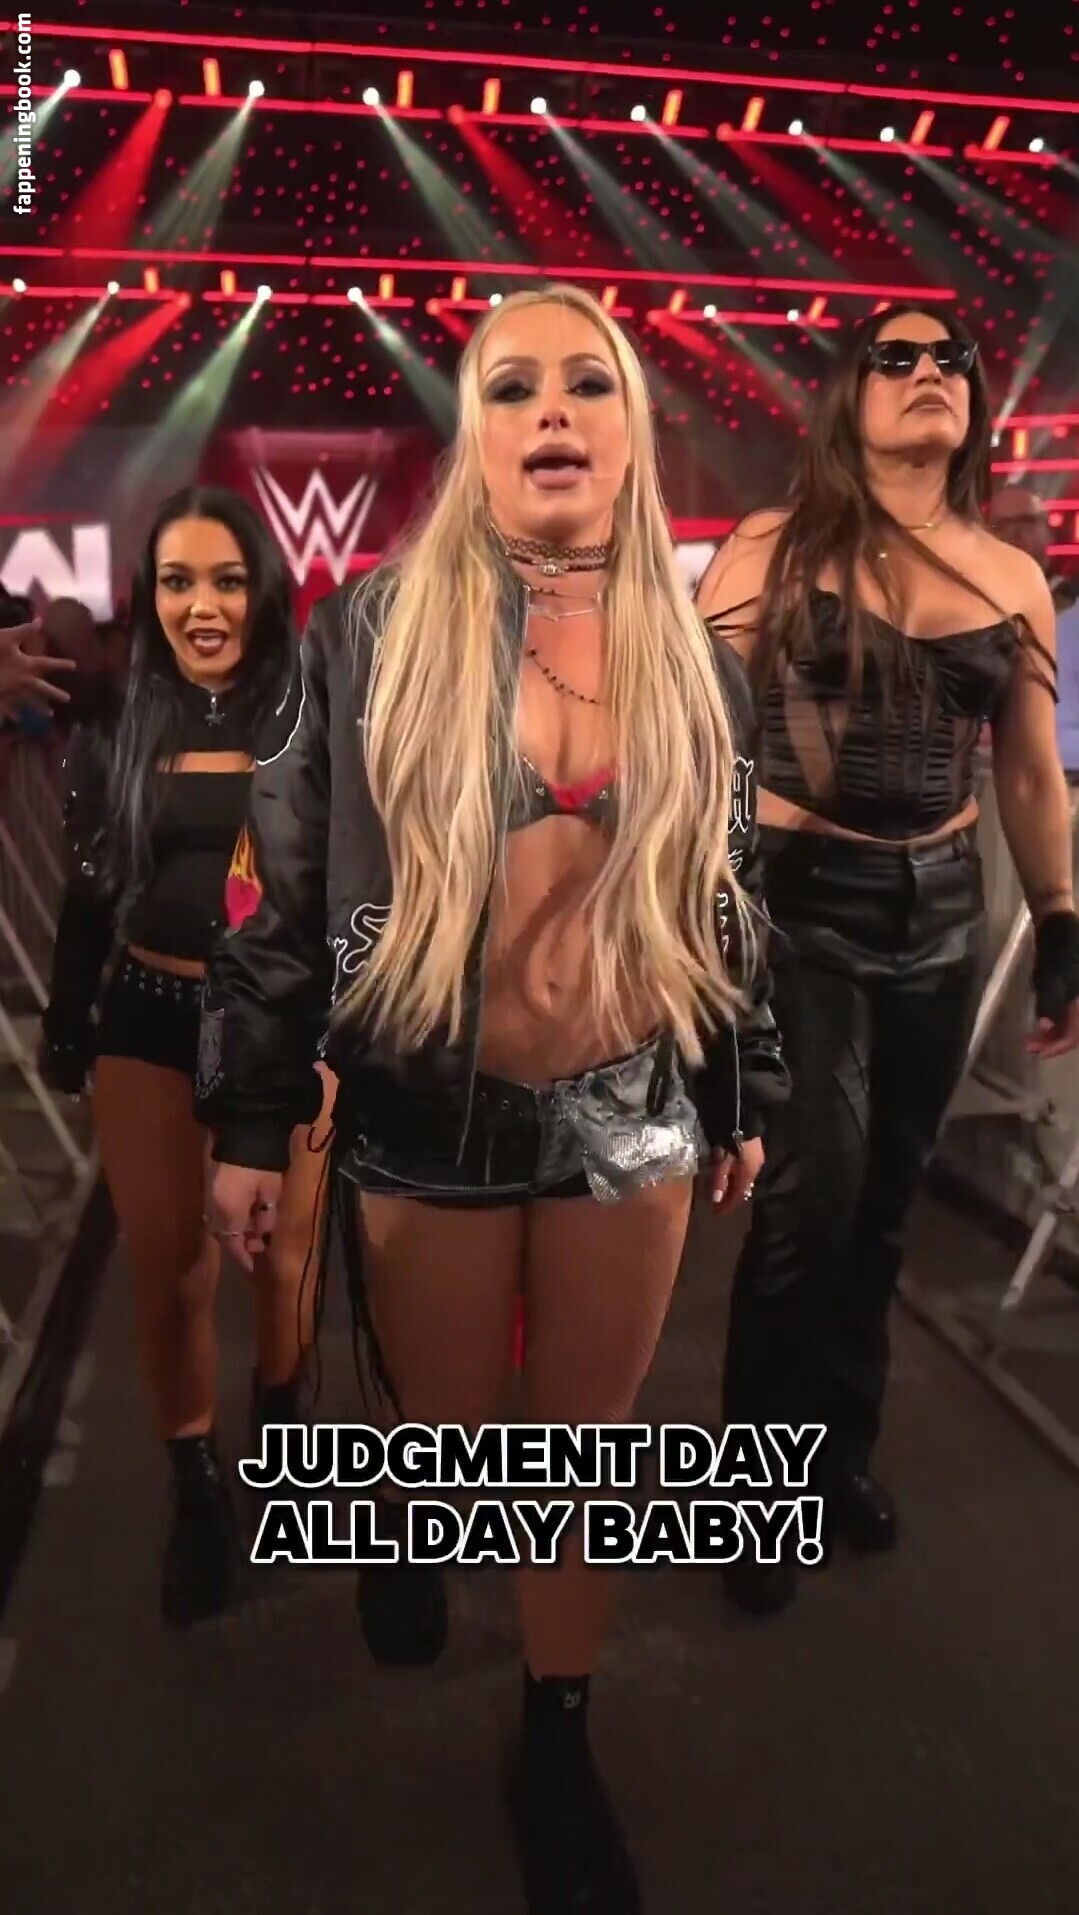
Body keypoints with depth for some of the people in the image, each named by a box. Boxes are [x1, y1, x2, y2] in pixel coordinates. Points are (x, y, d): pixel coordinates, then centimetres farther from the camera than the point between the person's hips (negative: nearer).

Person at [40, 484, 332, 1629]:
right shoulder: (115, 726, 1)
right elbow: (87, 895, 7)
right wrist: (65, 1030, 9)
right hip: (148, 1021, 1)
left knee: (282, 1258, 14)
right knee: (167, 1274, 9)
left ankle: (280, 1433, 43)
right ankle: (197, 1489, 32)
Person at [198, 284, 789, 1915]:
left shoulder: (691, 654, 4)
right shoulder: (373, 632, -6)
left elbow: (729, 892, 11)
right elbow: (292, 883, -4)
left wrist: (743, 1095, 14)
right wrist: (251, 1119, -4)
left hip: (632, 1118, 2)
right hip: (431, 1121, -2)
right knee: (451, 1430, 16)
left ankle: (558, 1750, 38)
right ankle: (406, 1515, 54)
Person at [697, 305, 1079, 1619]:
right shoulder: (770, 552, -4)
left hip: (941, 910, 4)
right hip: (797, 902, -4)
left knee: (884, 1195, 13)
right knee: (810, 1195, -11)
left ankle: (840, 1451, 34)